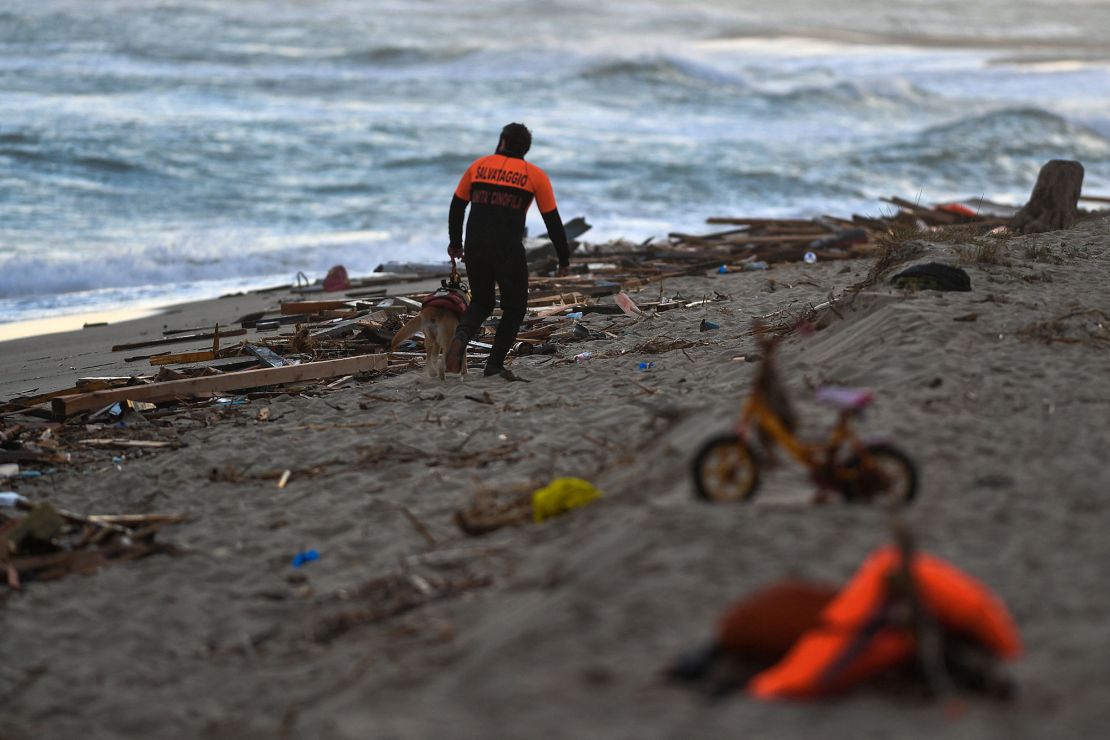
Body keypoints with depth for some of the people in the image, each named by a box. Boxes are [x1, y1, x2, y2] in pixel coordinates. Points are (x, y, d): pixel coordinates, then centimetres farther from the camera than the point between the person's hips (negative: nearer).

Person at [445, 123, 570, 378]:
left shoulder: (478, 166, 10)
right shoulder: (535, 175, 5)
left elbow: (457, 207, 15)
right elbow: (552, 221, 4)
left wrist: (455, 243, 28)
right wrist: (564, 259, 12)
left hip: (475, 250, 3)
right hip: (509, 252, -3)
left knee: (481, 303, 19)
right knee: (514, 308, 16)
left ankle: (461, 338, -10)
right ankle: (494, 364, 9)